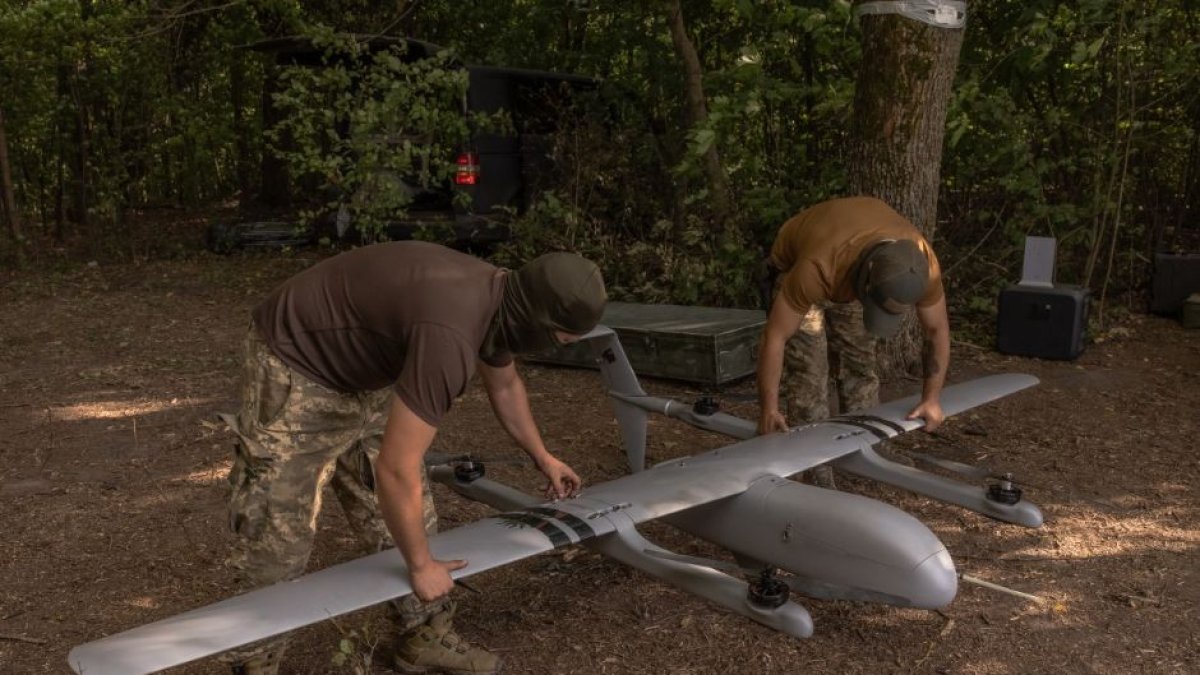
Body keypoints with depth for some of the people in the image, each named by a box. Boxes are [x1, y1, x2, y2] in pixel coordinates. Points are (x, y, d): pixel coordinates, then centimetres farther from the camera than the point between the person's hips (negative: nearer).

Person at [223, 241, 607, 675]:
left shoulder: (497, 302, -8)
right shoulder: (451, 335, -37)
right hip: (294, 367, -9)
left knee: (408, 517, 10)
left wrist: (543, 458, 27)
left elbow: (505, 386, 16)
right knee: (278, 538, 0)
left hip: (361, 371, 9)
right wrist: (421, 565, -17)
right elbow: (395, 472, -32)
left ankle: (426, 638, 25)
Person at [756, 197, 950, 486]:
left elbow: (937, 329, -16)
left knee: (860, 365, 1)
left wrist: (932, 397, -21)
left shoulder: (922, 263, -33)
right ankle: (820, 477, -5)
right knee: (809, 370, -12)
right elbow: (775, 335, -36)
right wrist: (768, 409, -34)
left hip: (850, 271, 4)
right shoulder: (817, 267, -46)